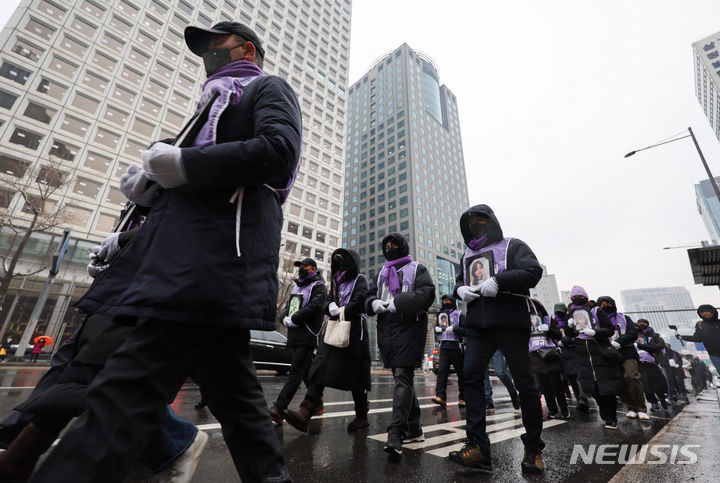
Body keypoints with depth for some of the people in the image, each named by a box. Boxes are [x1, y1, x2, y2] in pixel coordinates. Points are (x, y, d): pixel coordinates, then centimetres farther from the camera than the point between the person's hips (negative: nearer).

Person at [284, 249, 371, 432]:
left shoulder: (360, 280, 3)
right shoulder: (336, 282, 22)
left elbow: (361, 300, -15)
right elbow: (325, 303, 14)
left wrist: (344, 310, -9)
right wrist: (331, 306, -8)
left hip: (354, 331, -6)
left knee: (354, 376, 0)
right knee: (320, 368, -7)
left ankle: (362, 416, 17)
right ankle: (305, 414, -13)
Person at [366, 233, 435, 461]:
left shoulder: (417, 269, 6)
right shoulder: (381, 273, 24)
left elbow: (427, 293, -9)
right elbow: (369, 295, 18)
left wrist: (399, 302, -20)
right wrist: (374, 303, -6)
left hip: (409, 327, -6)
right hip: (387, 330, 6)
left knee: (403, 378, -14)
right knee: (402, 378, 13)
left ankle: (395, 437, -16)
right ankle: (414, 429, 26)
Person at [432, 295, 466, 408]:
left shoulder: (459, 314, 0)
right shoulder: (440, 315, 15)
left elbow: (465, 330, -8)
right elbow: (436, 327, 26)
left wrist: (454, 328, -22)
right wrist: (437, 328, 3)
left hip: (456, 346, -4)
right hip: (444, 346, 4)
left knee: (461, 373, 4)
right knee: (442, 371, -7)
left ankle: (462, 398, 14)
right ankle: (440, 397, -9)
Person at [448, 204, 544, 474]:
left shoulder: (513, 246, 6)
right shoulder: (468, 255, 22)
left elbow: (534, 272, -7)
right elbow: (459, 280, 23)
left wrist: (498, 280, -20)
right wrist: (460, 288, -1)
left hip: (510, 322, -4)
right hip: (477, 324, 5)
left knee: (523, 381, 3)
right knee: (471, 375, -8)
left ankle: (533, 449, 21)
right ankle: (478, 447, -3)